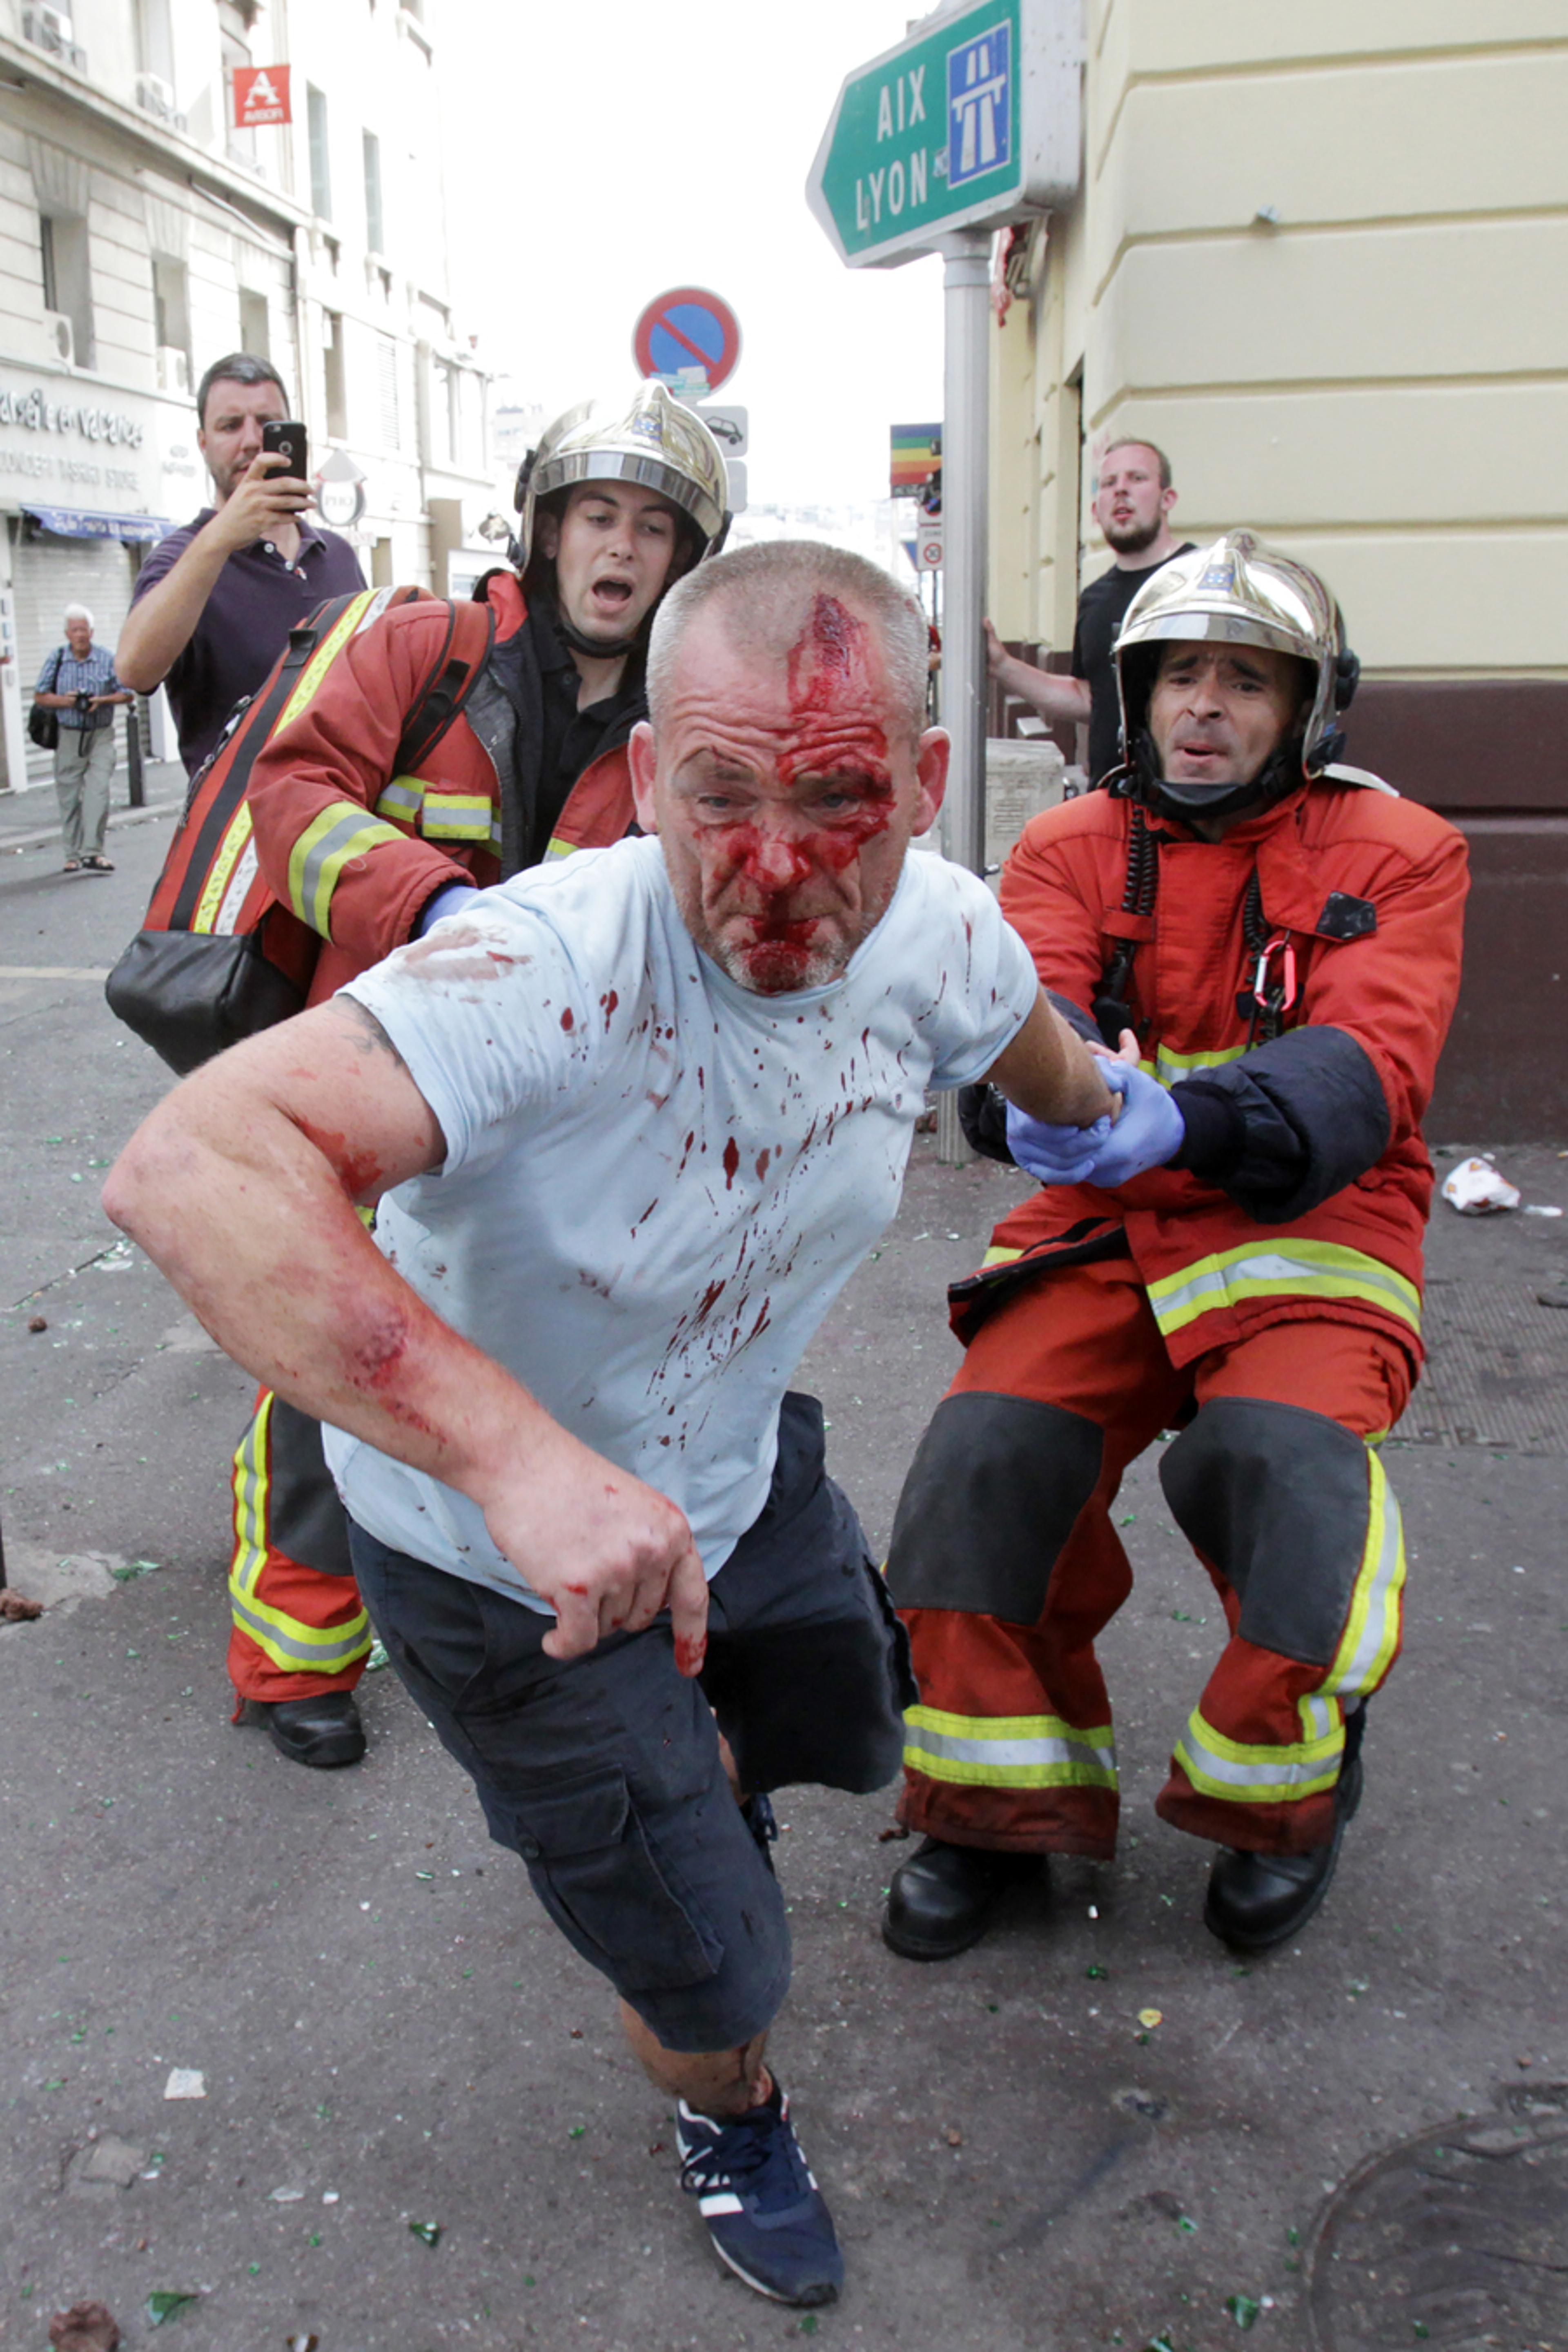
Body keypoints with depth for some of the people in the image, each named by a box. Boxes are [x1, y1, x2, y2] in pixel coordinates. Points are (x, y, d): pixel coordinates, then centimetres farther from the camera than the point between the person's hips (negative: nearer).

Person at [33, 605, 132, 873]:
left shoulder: (107, 660, 1)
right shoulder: (56, 660, 3)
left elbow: (126, 694, 3)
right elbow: (40, 696, 5)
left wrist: (102, 701, -14)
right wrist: (64, 701, -13)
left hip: (101, 736, -1)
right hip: (68, 737, 1)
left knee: (98, 791, -13)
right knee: (69, 797, 4)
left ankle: (92, 852, -14)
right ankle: (73, 856, 13)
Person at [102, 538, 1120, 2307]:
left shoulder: (939, 931, -19)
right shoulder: (555, 967, -40)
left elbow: (1038, 1055, 8)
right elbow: (186, 1171, -54)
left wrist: (1113, 1128, 29)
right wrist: (515, 1446, -62)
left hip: (739, 1470, 6)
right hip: (498, 1560, -5)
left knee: (848, 1726, 30)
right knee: (711, 1977, 8)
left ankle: (682, 1798, 66)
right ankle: (730, 2118, 47)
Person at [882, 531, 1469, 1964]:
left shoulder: (1395, 855, 1)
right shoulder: (1073, 847, 8)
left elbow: (1369, 1061, -16)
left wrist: (1187, 1120, -38)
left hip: (1306, 1227, -2)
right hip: (1103, 1226, 2)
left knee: (1285, 1463, -30)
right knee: (982, 1455, -22)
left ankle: (1284, 1790, 4)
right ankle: (1007, 1804, 5)